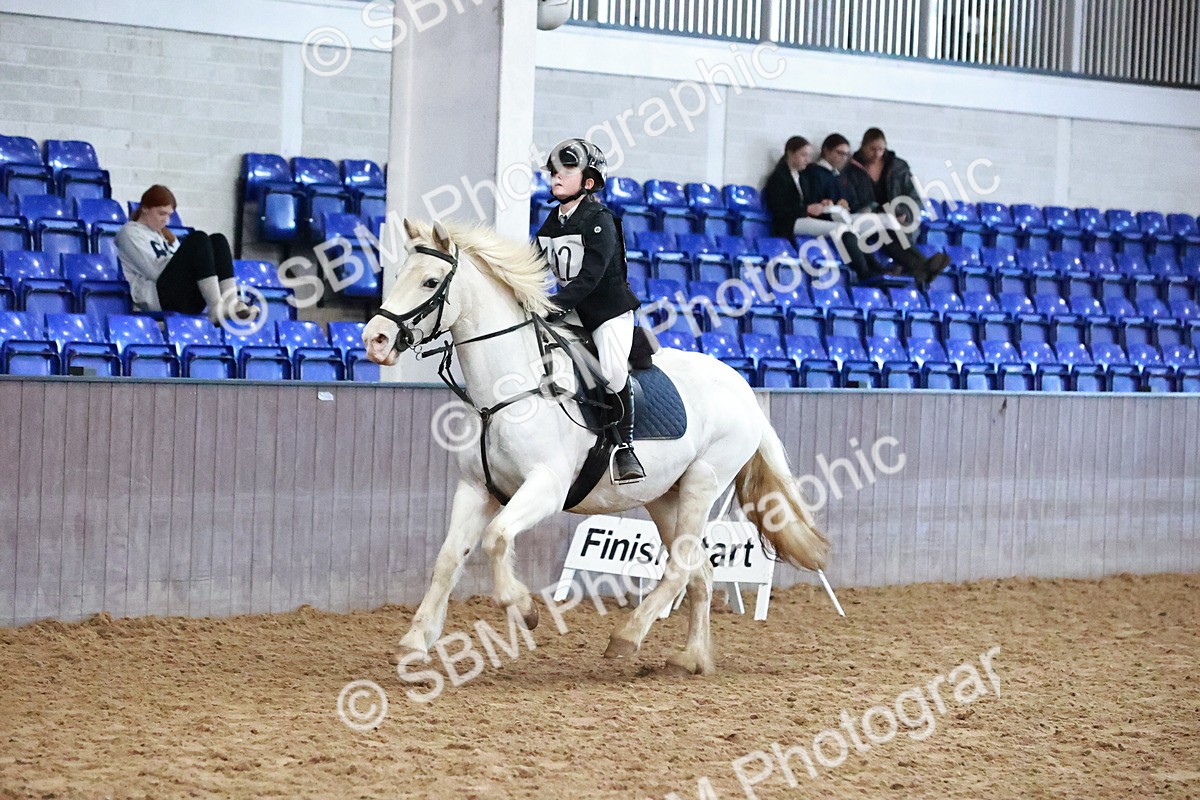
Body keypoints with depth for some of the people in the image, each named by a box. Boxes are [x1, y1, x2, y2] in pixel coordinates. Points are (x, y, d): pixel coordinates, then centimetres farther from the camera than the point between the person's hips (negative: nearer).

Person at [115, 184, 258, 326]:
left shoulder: (164, 234, 32)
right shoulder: (130, 233, 8)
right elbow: (154, 271, -7)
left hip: (188, 300, 7)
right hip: (159, 296, -7)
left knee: (217, 240, -10)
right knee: (198, 240, -23)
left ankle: (231, 304, -31)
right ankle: (217, 309, -39)